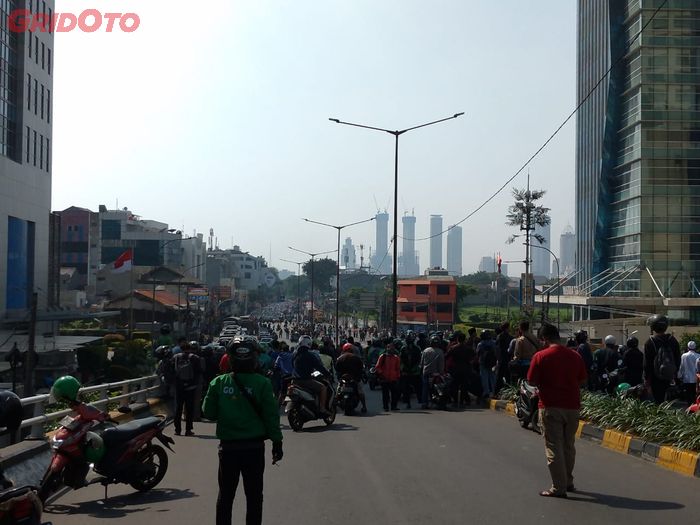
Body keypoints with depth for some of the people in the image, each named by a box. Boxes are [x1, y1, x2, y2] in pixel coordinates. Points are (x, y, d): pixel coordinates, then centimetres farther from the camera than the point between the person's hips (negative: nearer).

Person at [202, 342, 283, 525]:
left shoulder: (218, 383, -5)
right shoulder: (262, 383, -10)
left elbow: (208, 412, 1)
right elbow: (271, 415, -8)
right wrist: (277, 442, 0)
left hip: (228, 446, 2)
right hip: (254, 446, -1)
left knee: (225, 494, 13)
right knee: (254, 494, 9)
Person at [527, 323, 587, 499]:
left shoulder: (540, 356, -9)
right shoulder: (575, 356, 4)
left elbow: (532, 381, -7)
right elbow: (582, 380, 11)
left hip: (550, 406, -5)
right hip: (572, 405, 5)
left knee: (553, 447, 1)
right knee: (569, 446, 18)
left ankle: (558, 488, 0)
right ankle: (568, 482, 28)